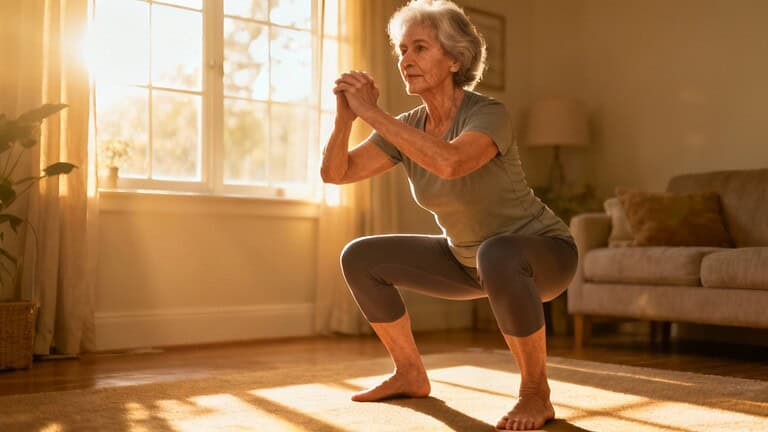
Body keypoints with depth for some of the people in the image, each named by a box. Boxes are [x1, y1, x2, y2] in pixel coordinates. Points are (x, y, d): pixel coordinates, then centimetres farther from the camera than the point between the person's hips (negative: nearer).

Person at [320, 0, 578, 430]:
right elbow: (334, 172, -9)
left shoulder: (490, 114, -27)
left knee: (497, 256, -43)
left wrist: (371, 111, -40)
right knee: (360, 258, -1)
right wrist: (346, 115, -26)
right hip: (470, 260, 7)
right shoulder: (409, 126, -6)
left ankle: (536, 393, -21)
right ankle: (411, 375, 12)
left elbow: (449, 163, -48)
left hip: (542, 254, -7)